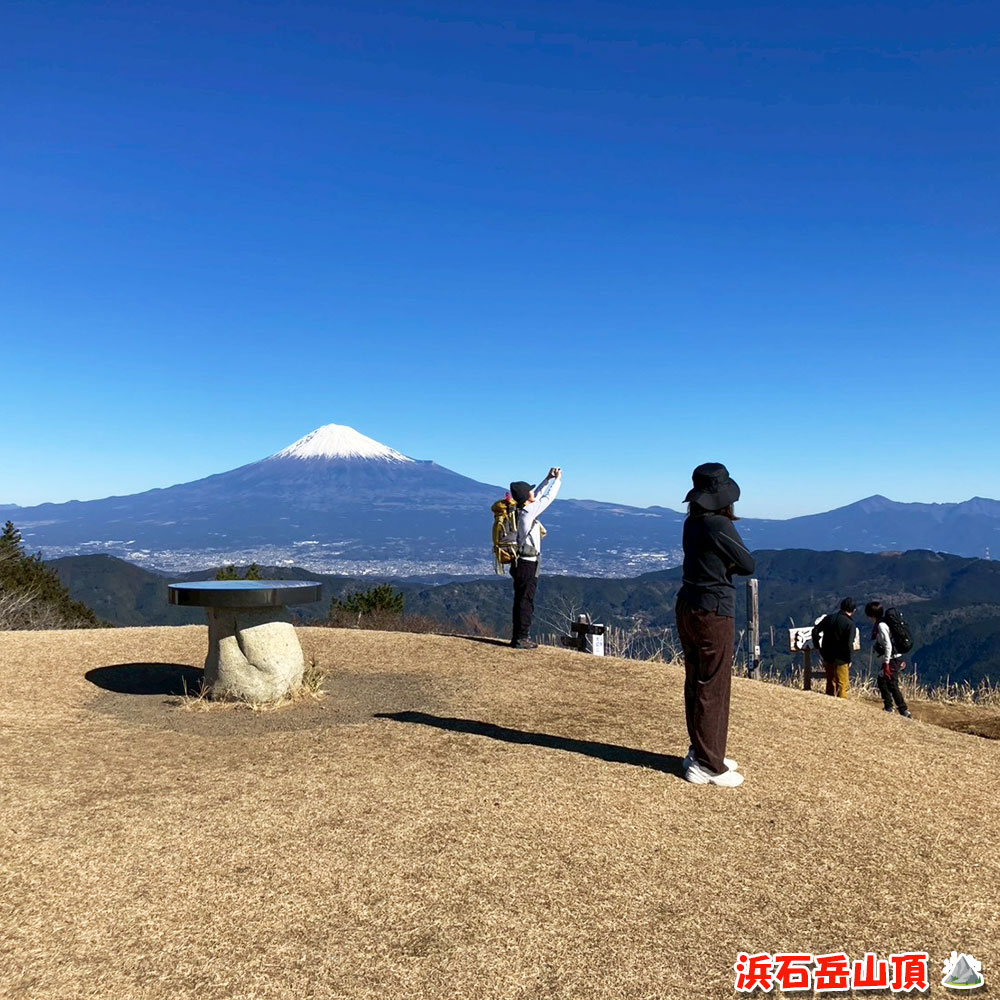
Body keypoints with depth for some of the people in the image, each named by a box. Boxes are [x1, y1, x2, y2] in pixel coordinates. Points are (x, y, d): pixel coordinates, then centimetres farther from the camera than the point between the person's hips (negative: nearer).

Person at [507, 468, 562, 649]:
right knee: (526, 601, -5)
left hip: (520, 563, 9)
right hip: (527, 564, -9)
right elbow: (548, 498, -9)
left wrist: (548, 479, 24)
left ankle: (517, 637, 18)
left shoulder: (520, 510, 7)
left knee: (521, 600, 13)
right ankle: (520, 638, -2)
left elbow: (537, 495, 22)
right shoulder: (528, 512, -17)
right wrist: (558, 480, 3)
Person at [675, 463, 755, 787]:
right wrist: (728, 564, 6)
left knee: (695, 683, 16)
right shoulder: (719, 525, -19)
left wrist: (722, 564, -8)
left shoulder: (692, 524, 7)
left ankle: (701, 753, 30)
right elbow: (747, 565, -11)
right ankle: (708, 766, 9)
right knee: (713, 688, 1)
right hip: (713, 612, -9)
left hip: (688, 607, 9)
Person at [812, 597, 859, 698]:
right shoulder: (850, 624, -15)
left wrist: (817, 646, 15)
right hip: (841, 660, -6)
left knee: (830, 683, 19)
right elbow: (849, 644, -19)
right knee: (842, 685, 4)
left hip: (828, 657, 6)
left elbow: (815, 631, 5)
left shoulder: (829, 618, 2)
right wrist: (849, 660, -8)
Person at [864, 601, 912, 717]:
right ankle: (888, 708, 26)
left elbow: (888, 646, -23)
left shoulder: (881, 625, -18)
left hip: (892, 660, -10)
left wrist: (886, 664, -22)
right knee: (881, 681, 19)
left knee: (892, 685, -5)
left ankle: (904, 713, -3)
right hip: (896, 658, 10)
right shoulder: (881, 623, 10)